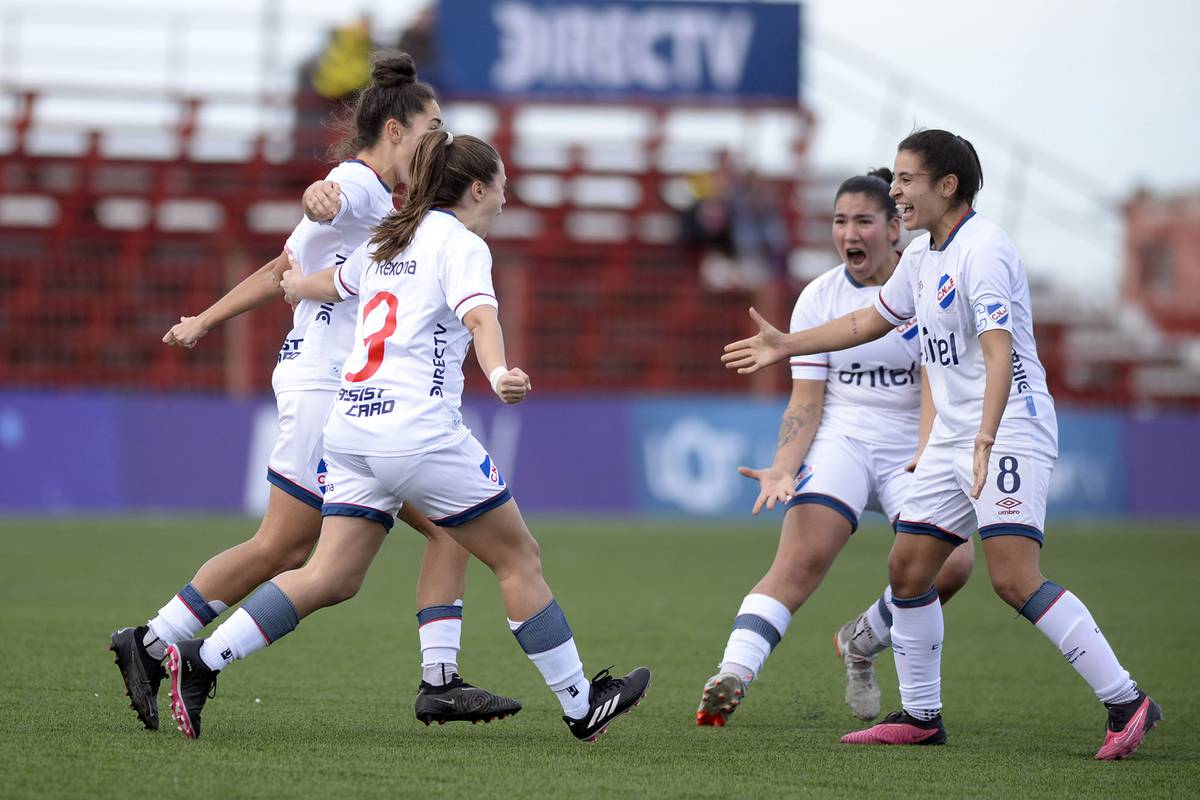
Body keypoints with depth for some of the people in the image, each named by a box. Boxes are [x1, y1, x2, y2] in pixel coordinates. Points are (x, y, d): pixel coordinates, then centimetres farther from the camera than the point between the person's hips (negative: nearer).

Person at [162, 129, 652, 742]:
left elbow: (328, 283, 40)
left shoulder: (388, 242, 20)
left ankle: (200, 662, -7)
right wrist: (499, 375, -43)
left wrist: (295, 283, 63)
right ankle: (581, 705, 8)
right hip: (418, 430, -8)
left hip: (352, 427, 8)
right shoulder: (461, 244, -4)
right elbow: (480, 316, -24)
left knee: (332, 578, 4)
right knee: (518, 558, 4)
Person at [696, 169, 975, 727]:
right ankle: (733, 674, -37)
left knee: (952, 563, -20)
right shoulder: (818, 298, 2)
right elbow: (805, 403, 1)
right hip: (840, 441, 0)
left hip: (910, 453, 1)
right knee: (801, 560, -24)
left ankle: (862, 643, 7)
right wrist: (783, 468, -15)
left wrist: (927, 456, -24)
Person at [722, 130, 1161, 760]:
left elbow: (999, 351, -28)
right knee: (907, 567, 7)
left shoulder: (983, 249, -16)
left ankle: (1125, 702, -17)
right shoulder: (923, 255, 14)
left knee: (1013, 578, -20)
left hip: (1010, 431, -10)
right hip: (951, 439, 10)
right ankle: (920, 715, 19)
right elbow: (872, 320, 31)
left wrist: (986, 438, -39)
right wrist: (785, 345, 33)